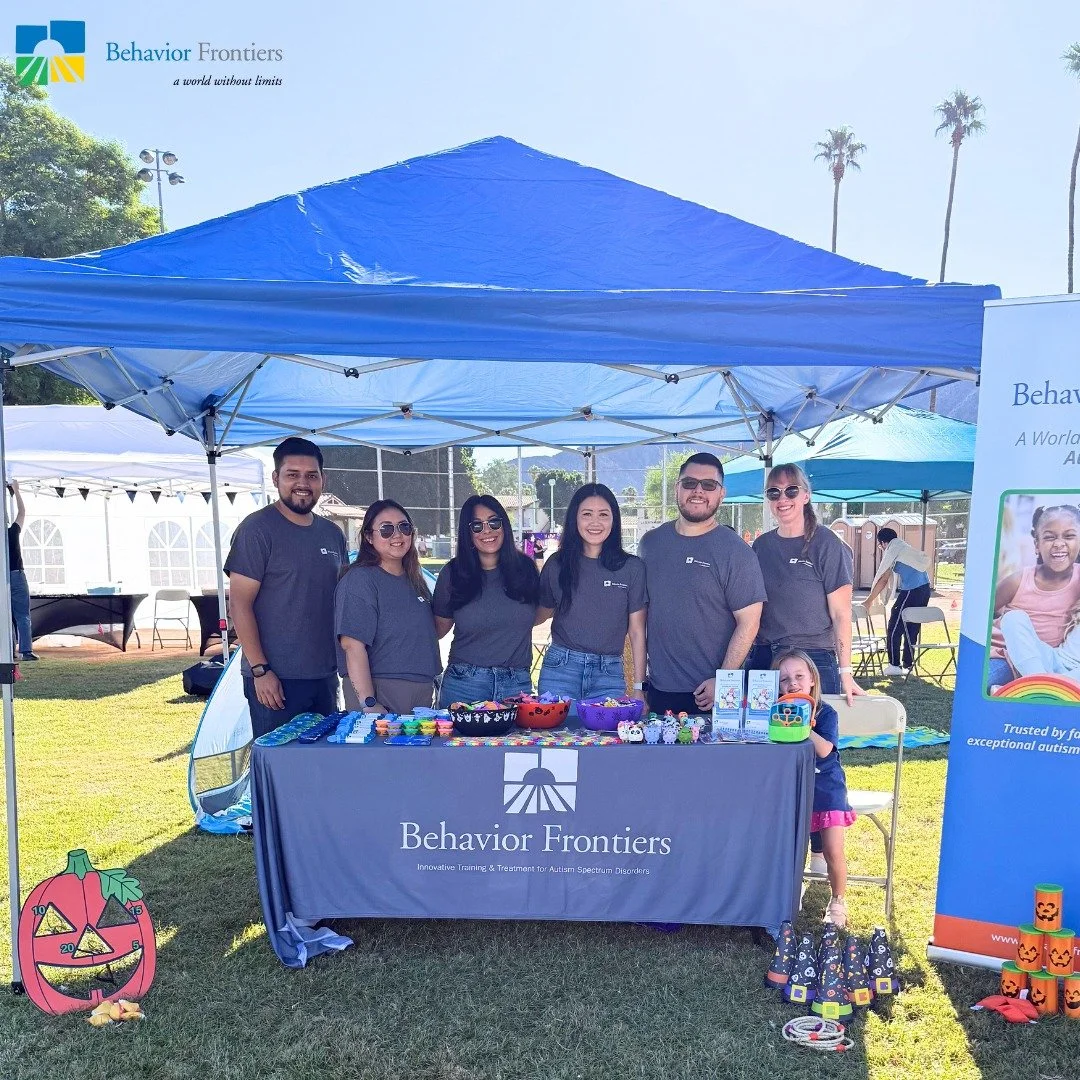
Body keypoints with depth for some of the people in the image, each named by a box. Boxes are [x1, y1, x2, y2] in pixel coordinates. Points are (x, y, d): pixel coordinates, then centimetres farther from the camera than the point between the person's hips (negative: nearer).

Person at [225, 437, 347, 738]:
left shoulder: (333, 533, 10)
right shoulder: (257, 528, -8)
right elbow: (239, 603, -11)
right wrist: (260, 670, -15)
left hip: (326, 676, 6)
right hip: (275, 679, -6)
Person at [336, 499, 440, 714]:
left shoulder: (415, 581, 13)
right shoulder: (360, 579, -12)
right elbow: (352, 644, -19)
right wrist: (369, 704, -24)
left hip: (422, 694, 7)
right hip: (381, 694, -7)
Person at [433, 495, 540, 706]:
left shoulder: (524, 568, 3)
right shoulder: (452, 574, -1)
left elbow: (539, 614, 17)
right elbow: (440, 627, 6)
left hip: (517, 683, 1)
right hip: (465, 682, -1)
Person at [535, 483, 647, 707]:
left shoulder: (632, 568, 0)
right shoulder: (557, 565, 3)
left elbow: (637, 631, 2)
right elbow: (540, 615, 14)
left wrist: (639, 688, 0)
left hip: (609, 674, 0)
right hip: (560, 669, 1)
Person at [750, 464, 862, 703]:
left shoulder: (827, 544, -5)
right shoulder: (761, 545, 8)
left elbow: (840, 613, -6)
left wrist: (845, 672, -11)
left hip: (814, 659, -4)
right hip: (761, 658, 4)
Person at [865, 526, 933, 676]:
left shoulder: (892, 551, -6)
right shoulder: (902, 549, 20)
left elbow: (882, 579, -7)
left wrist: (869, 600, -1)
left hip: (912, 591, -9)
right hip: (924, 589, 9)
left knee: (894, 629, 1)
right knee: (912, 629, 15)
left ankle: (894, 665, 5)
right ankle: (907, 665, 21)